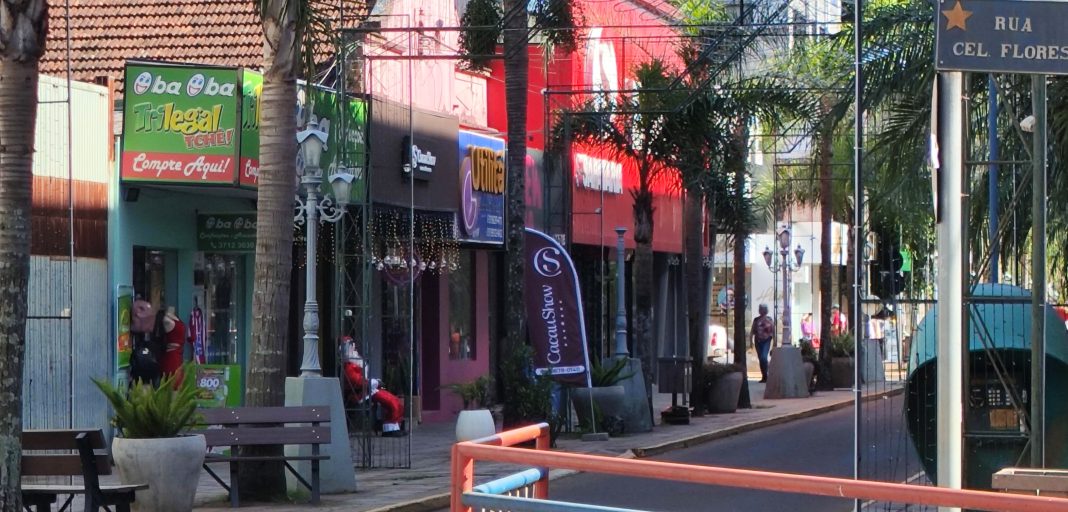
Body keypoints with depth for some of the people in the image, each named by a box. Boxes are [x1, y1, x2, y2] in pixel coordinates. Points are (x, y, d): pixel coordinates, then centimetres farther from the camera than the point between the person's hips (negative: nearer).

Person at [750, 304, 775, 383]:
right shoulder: (756, 320, 8)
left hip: (766, 341, -3)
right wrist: (751, 341, 3)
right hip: (758, 341, 3)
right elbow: (752, 331, 9)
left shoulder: (769, 320, 3)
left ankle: (765, 376, -13)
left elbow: (773, 331, 4)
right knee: (760, 358, 6)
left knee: (764, 357, -18)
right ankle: (764, 376, 15)